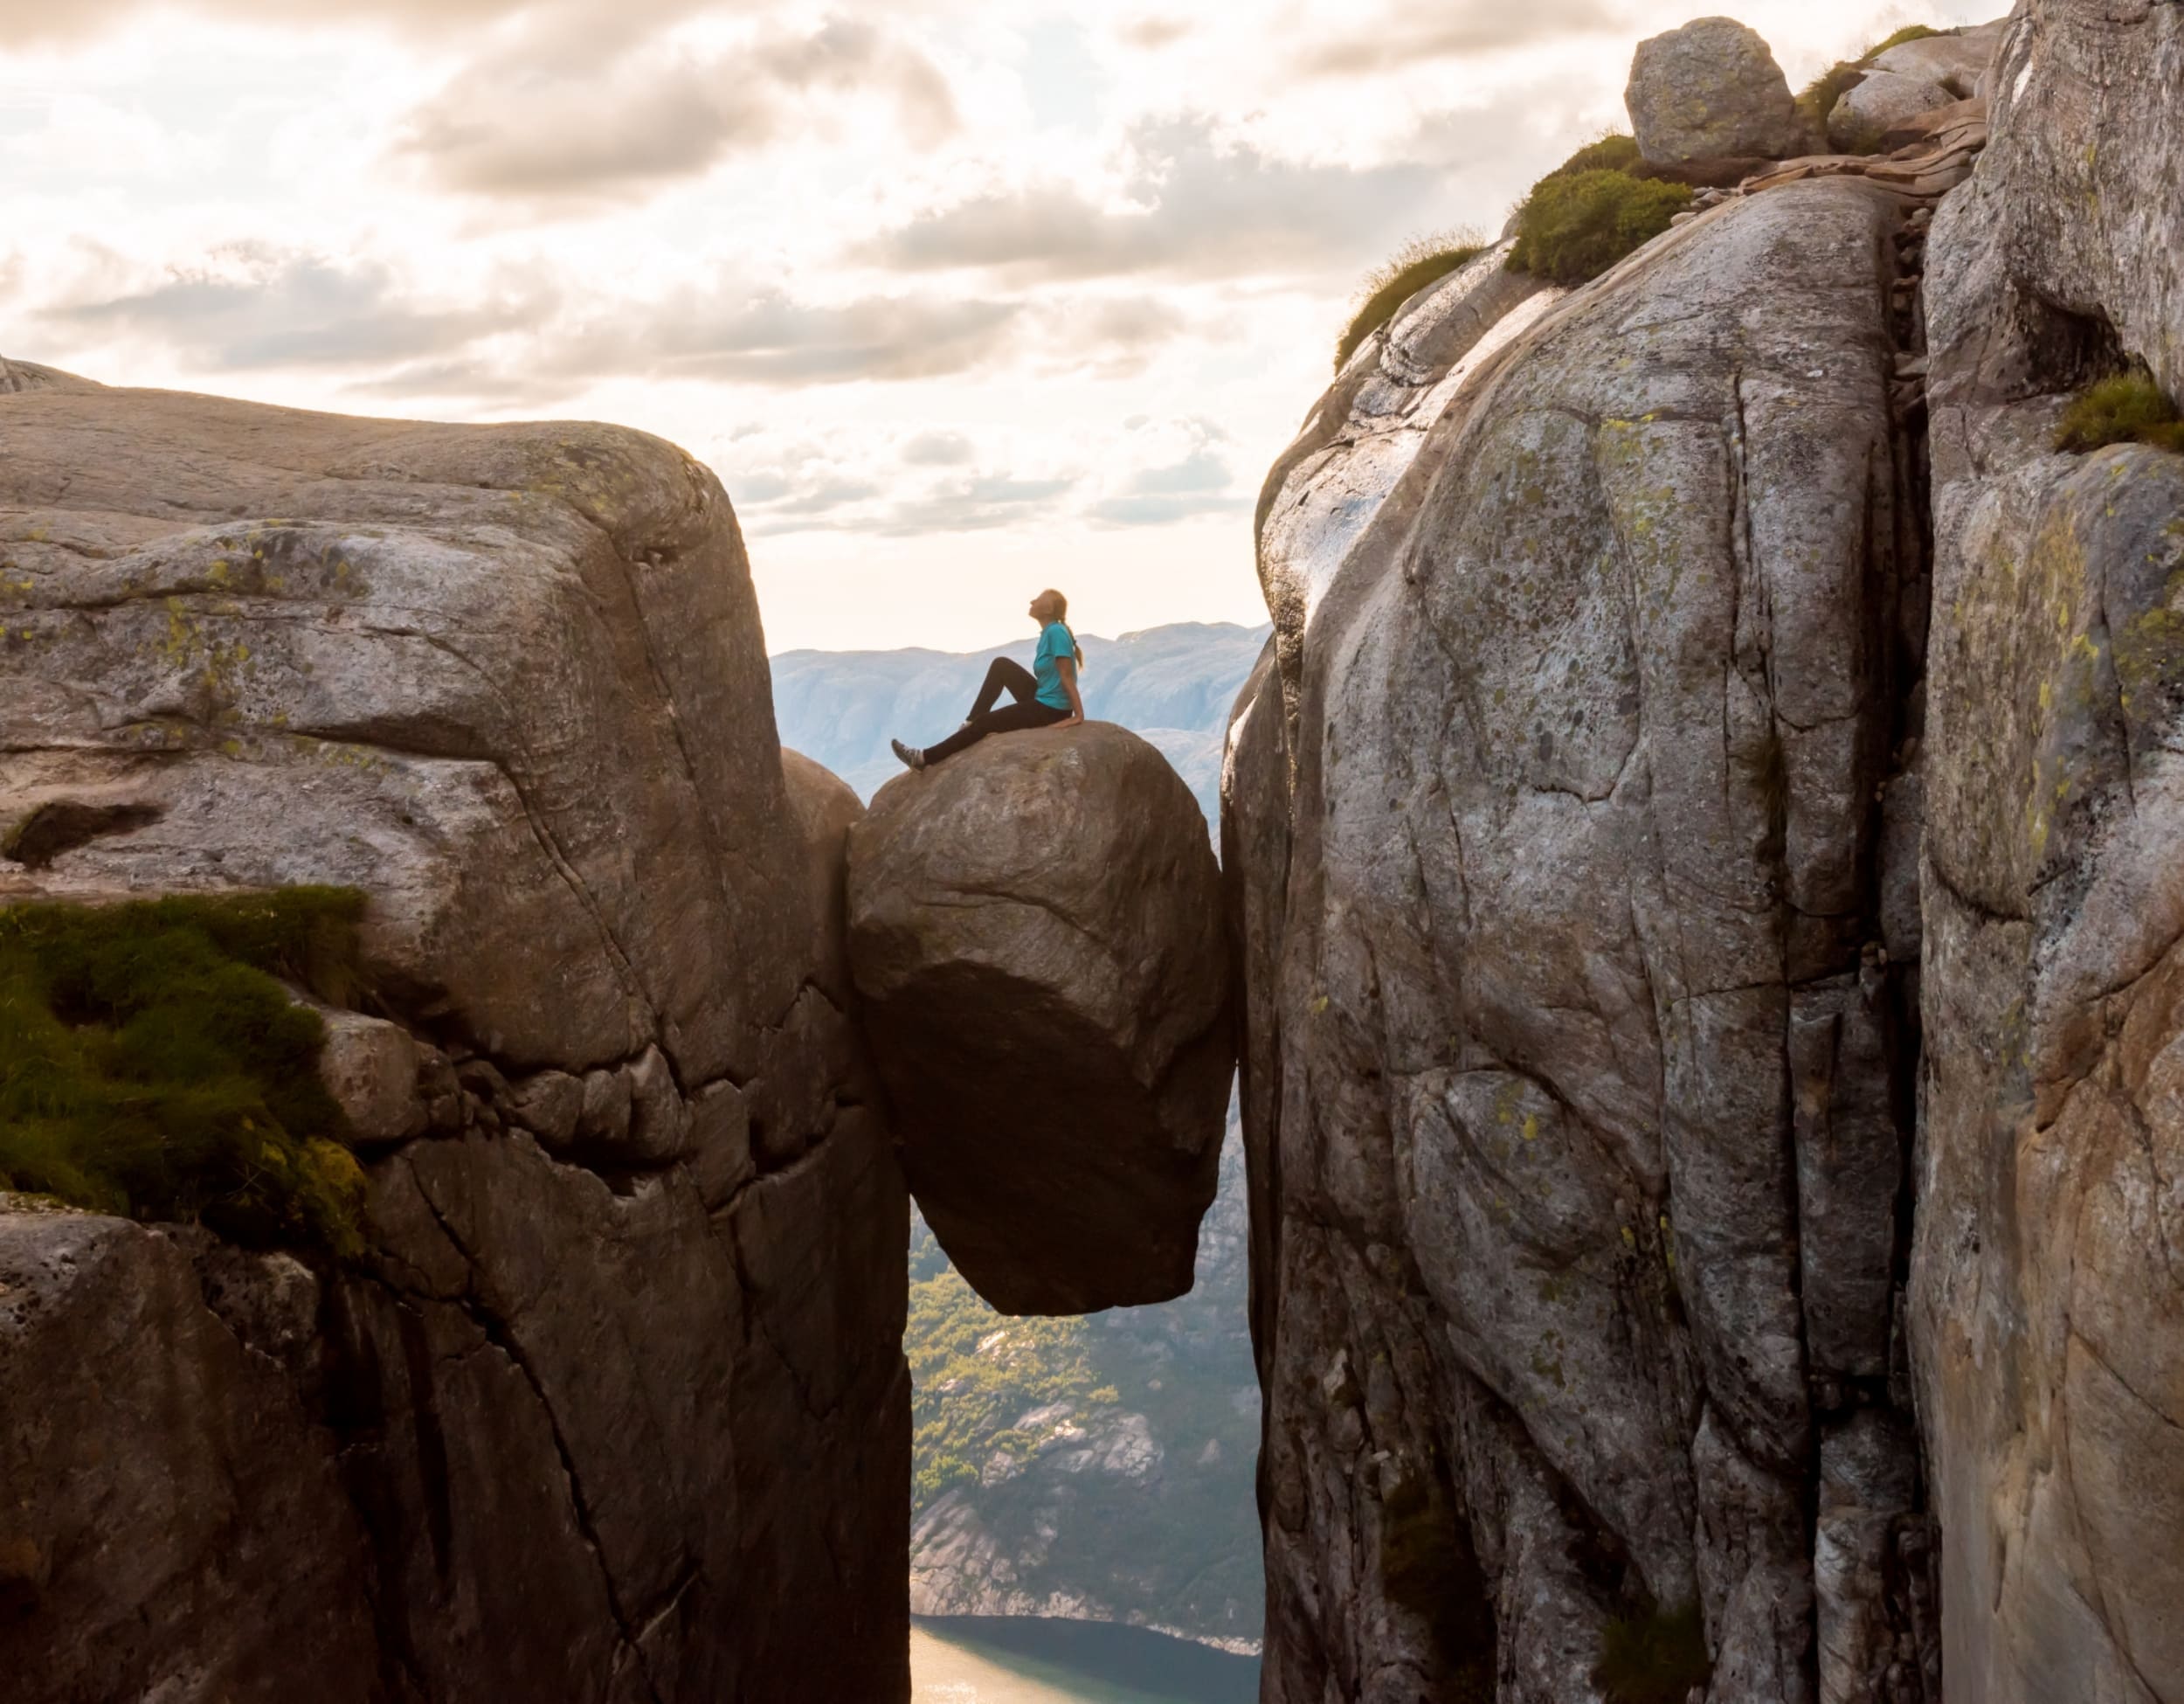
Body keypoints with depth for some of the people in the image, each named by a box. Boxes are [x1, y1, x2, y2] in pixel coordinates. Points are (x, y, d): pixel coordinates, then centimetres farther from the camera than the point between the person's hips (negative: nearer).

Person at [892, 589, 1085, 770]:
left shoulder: (1056, 632, -19)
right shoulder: (1048, 633, 10)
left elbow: (1067, 676, -21)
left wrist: (1079, 715, -22)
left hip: (1050, 710, -9)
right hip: (1041, 701, 9)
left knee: (984, 723, -3)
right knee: (1000, 665, 11)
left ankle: (925, 758, 6)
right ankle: (971, 721, 11)